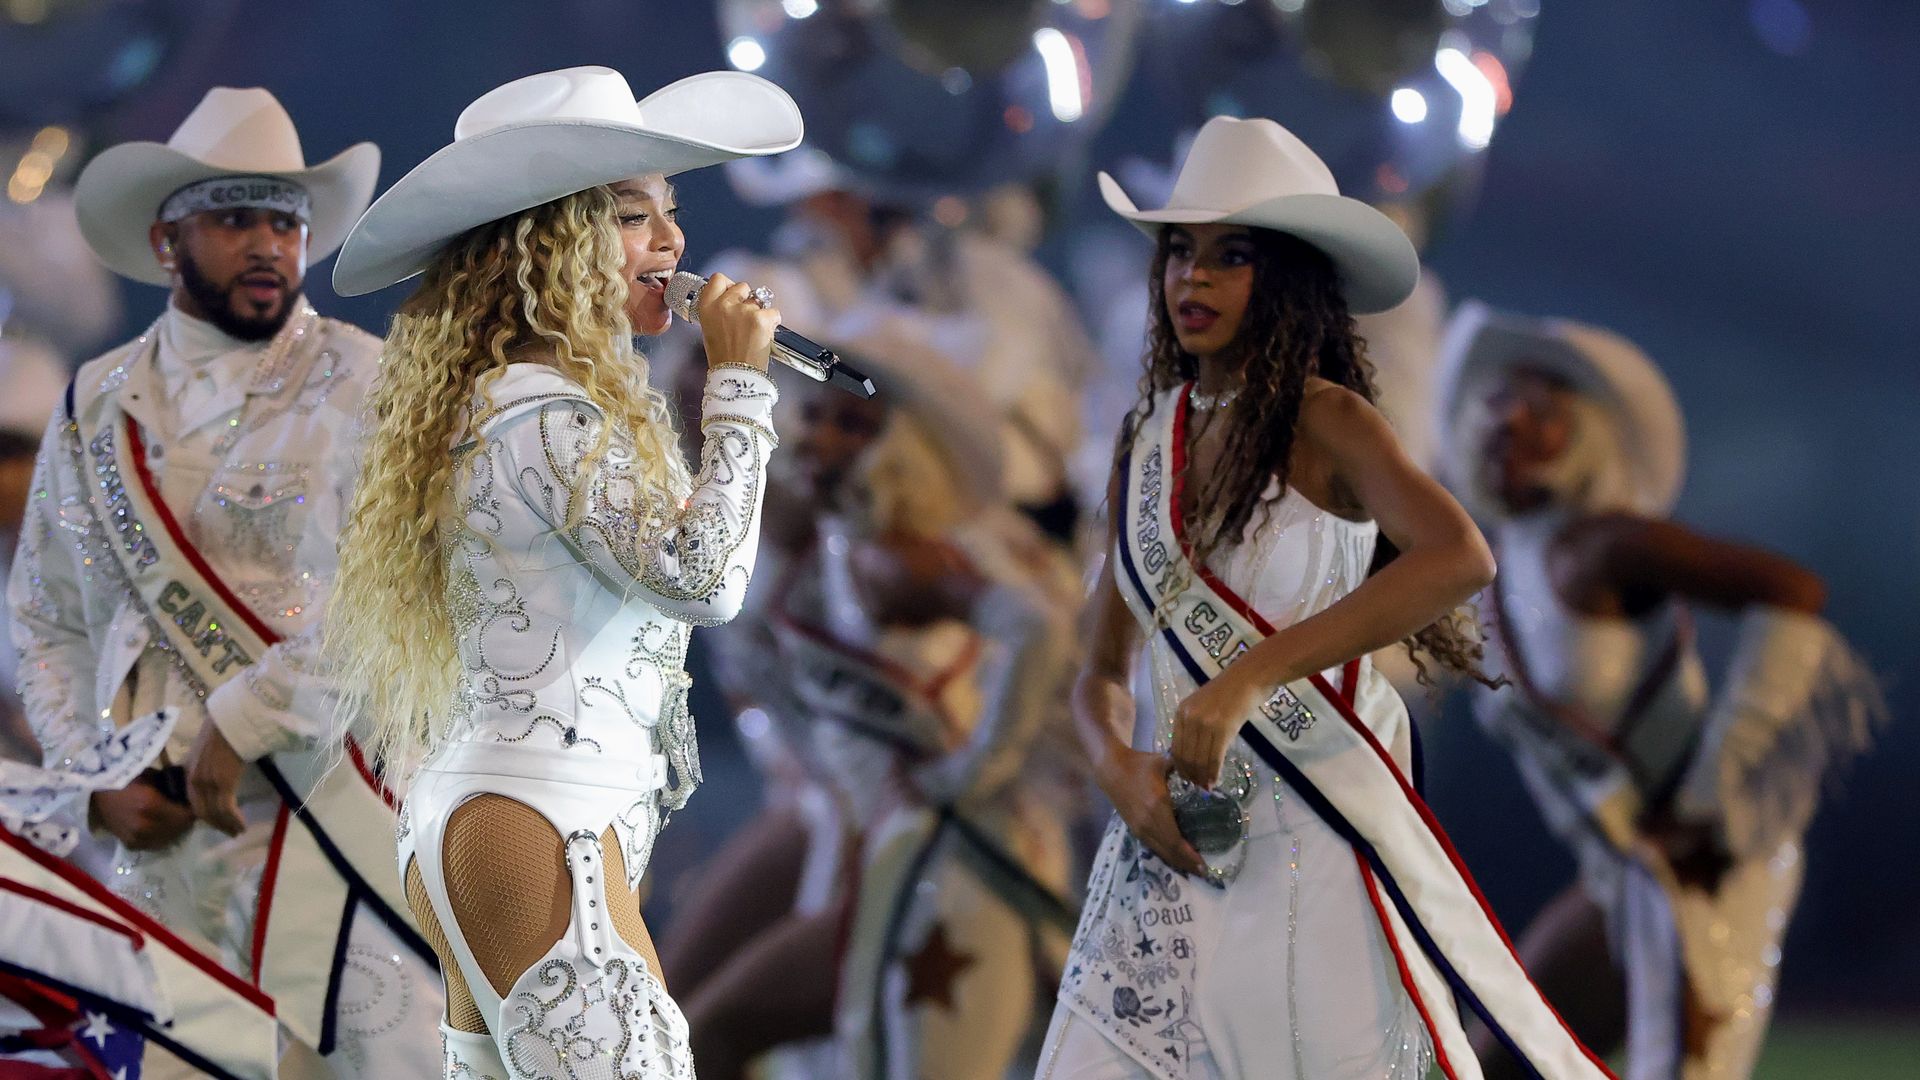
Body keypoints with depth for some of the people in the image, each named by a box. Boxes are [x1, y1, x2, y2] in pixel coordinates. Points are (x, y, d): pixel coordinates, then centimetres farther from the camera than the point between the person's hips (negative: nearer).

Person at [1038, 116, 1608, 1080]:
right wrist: (1117, 765, -8)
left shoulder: (1324, 422, -6)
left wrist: (1246, 680, -30)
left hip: (1311, 845, -5)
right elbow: (1103, 671, 16)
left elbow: (1460, 558, -26)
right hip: (1173, 847, 5)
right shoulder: (1148, 440, 11)